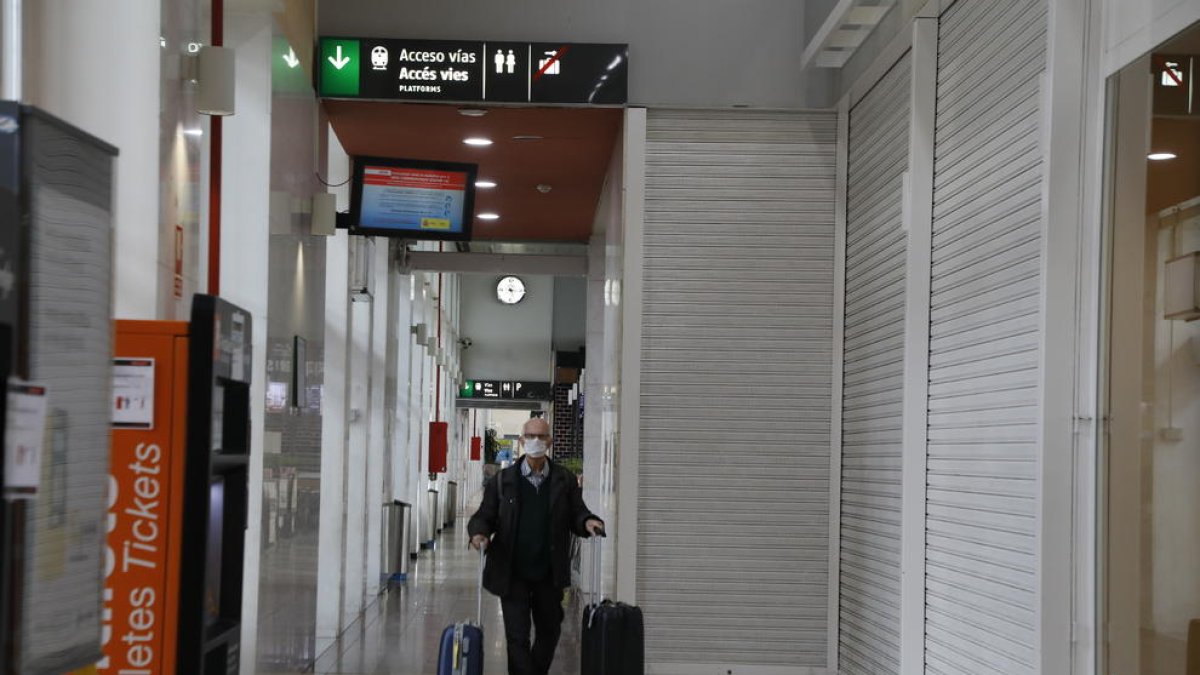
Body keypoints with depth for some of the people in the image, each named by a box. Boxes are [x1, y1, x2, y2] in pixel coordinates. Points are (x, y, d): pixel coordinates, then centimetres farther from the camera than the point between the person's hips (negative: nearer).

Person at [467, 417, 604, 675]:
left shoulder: (564, 481, 4)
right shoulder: (504, 480, 1)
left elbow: (576, 516, 5)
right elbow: (484, 516, 3)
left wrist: (587, 522, -18)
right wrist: (479, 533, -19)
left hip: (549, 575, 2)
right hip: (513, 574, -2)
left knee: (549, 632, 15)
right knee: (517, 637, -3)